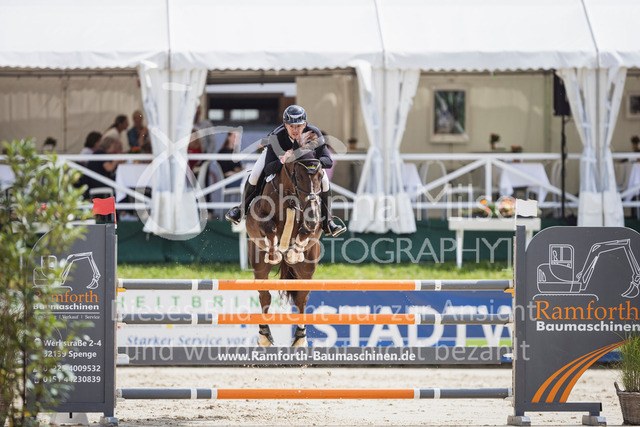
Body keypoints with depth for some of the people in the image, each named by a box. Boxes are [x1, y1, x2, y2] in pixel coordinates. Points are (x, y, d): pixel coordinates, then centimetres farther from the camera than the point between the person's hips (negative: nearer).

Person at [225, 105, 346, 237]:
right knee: (254, 175, -19)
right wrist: (284, 160, -62)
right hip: (277, 153, -1)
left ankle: (327, 222, 6)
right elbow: (267, 169, -43)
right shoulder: (276, 136, -42)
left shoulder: (314, 133, -38)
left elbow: (328, 161, -35)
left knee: (324, 181, -14)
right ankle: (242, 209, 9)